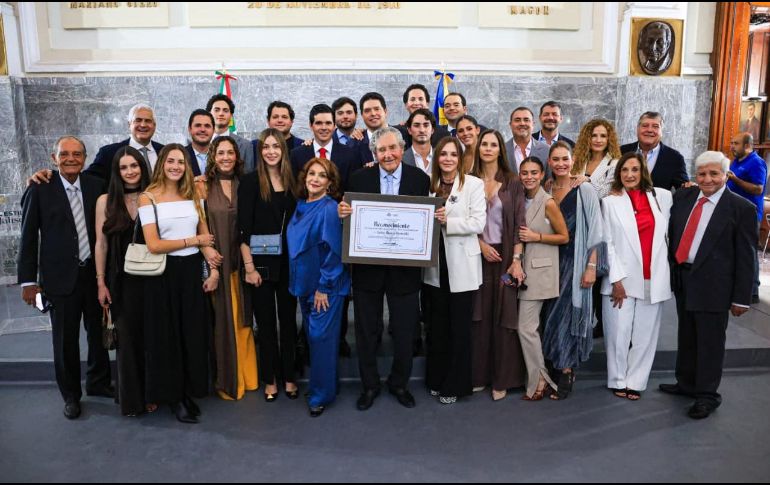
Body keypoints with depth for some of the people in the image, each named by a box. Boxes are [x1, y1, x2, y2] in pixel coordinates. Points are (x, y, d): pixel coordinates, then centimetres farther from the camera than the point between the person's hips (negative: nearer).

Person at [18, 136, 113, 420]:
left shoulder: (96, 186, 2)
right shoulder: (40, 189, -5)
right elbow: (28, 237, -3)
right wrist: (28, 281, -5)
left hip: (95, 272, 3)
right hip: (60, 277, -3)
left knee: (99, 331, 14)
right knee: (65, 339, 7)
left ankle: (98, 382, 35)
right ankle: (71, 395, 26)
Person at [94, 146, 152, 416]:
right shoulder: (106, 201, 0)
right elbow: (101, 245, 2)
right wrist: (101, 283, -1)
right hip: (122, 280, 0)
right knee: (128, 338, 7)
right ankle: (131, 399, 22)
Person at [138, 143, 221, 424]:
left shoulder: (192, 195, 8)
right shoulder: (148, 198, -6)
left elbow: (206, 237, 7)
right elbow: (153, 245, -13)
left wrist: (214, 269, -4)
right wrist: (193, 241, -8)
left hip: (192, 271, 4)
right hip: (164, 274, -4)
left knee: (194, 334, 8)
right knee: (167, 335, 7)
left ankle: (189, 392, 25)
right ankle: (172, 396, 23)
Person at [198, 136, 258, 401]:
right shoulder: (204, 186, -2)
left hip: (240, 262, 3)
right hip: (215, 264, -3)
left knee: (244, 320, 12)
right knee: (222, 322, 5)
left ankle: (247, 375, 27)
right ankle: (228, 380, 20)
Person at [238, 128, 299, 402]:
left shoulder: (291, 182, 6)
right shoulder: (251, 182, -5)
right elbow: (244, 228, -9)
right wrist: (249, 266, -12)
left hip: (289, 263, 3)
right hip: (262, 263, -3)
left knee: (288, 320, 10)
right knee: (266, 322, 7)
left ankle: (289, 377, 23)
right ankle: (270, 379, 21)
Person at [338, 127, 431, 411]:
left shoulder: (420, 179, -2)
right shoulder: (360, 179, 0)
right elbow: (349, 217, 2)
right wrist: (342, 213, -20)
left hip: (405, 268, 0)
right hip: (367, 267, 1)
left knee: (404, 331, 12)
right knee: (367, 331, 13)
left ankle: (399, 383, 34)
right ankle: (370, 385, 32)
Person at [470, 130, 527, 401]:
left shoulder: (512, 183, 3)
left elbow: (519, 223, -2)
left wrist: (516, 259, -11)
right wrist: (482, 245, -10)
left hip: (505, 255, -1)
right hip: (477, 254, 1)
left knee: (504, 316, 0)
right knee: (478, 315, 3)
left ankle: (502, 379, 8)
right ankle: (478, 375, 13)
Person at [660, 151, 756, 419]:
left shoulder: (742, 208, -9)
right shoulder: (682, 197, 5)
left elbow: (745, 256, -8)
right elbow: (672, 234, 10)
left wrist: (741, 297, -8)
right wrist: (671, 269, 3)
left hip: (713, 284, -5)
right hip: (682, 279, 5)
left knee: (710, 342, 5)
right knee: (686, 337, 18)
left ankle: (707, 395, 19)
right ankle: (686, 384, 34)